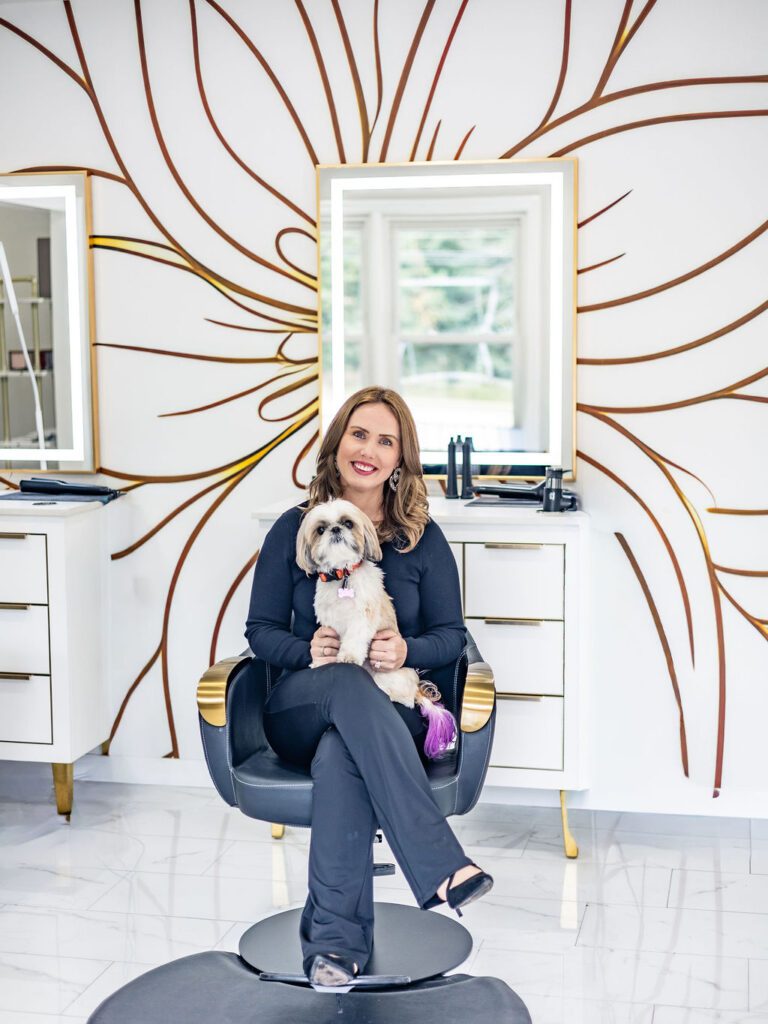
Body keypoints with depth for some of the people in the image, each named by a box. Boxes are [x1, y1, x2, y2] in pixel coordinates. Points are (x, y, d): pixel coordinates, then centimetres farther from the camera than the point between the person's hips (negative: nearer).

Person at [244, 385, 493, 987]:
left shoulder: (422, 537, 8)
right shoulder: (294, 528, 8)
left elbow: (451, 635, 8)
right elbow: (261, 629, 8)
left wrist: (408, 651, -16)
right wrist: (306, 652, -15)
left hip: (394, 710, 0)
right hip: (302, 708, 0)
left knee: (340, 753, -38)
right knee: (349, 683, -38)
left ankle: (336, 940, -34)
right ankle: (442, 868, -44)